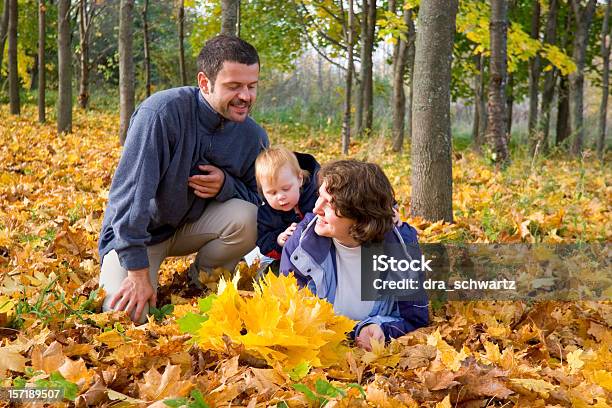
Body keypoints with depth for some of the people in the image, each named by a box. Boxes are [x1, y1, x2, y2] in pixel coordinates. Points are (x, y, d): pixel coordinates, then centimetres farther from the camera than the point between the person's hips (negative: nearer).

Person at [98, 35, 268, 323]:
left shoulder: (254, 136, -10)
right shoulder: (162, 111, -28)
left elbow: (259, 199, 1)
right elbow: (131, 192, -29)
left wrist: (226, 185, -23)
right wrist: (138, 273, -29)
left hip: (192, 224, 4)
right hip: (134, 232, -4)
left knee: (246, 218, -26)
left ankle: (201, 279, 3)